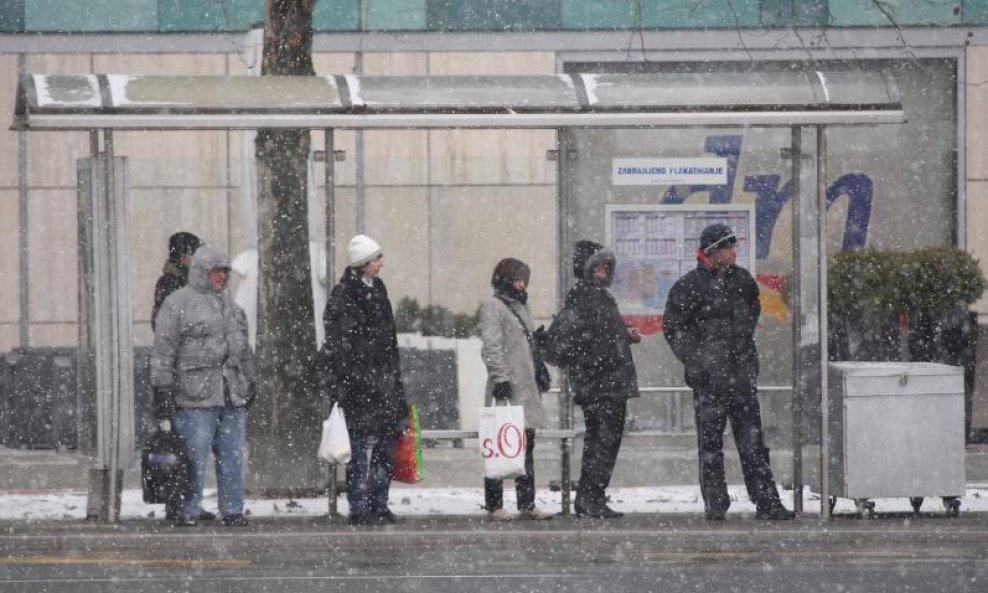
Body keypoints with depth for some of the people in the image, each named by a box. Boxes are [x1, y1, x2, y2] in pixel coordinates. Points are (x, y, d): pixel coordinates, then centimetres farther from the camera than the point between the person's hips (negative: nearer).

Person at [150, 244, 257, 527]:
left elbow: (243, 349, 28)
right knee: (194, 457, -7)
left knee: (232, 455, 6)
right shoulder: (178, 303, -2)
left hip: (233, 397, 6)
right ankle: (189, 512, 0)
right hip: (196, 397, -6)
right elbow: (163, 352, -5)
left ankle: (232, 510, 13)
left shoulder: (229, 304, 20)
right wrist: (162, 392, -11)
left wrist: (251, 382, 23)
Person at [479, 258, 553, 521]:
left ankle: (527, 504, 9)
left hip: (526, 386, 9)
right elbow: (491, 347, -14)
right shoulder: (493, 306, -5)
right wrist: (500, 377, -21)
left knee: (527, 446, 7)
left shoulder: (520, 305, 21)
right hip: (506, 389, -9)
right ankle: (495, 505, -5)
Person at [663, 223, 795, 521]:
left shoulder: (741, 280, 10)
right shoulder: (689, 286, -6)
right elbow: (674, 328, -3)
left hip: (742, 373, 4)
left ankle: (767, 502, 3)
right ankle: (715, 504, 7)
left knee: (752, 440, 3)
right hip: (709, 375, -4)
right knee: (710, 441, 1)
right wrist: (695, 361, -9)